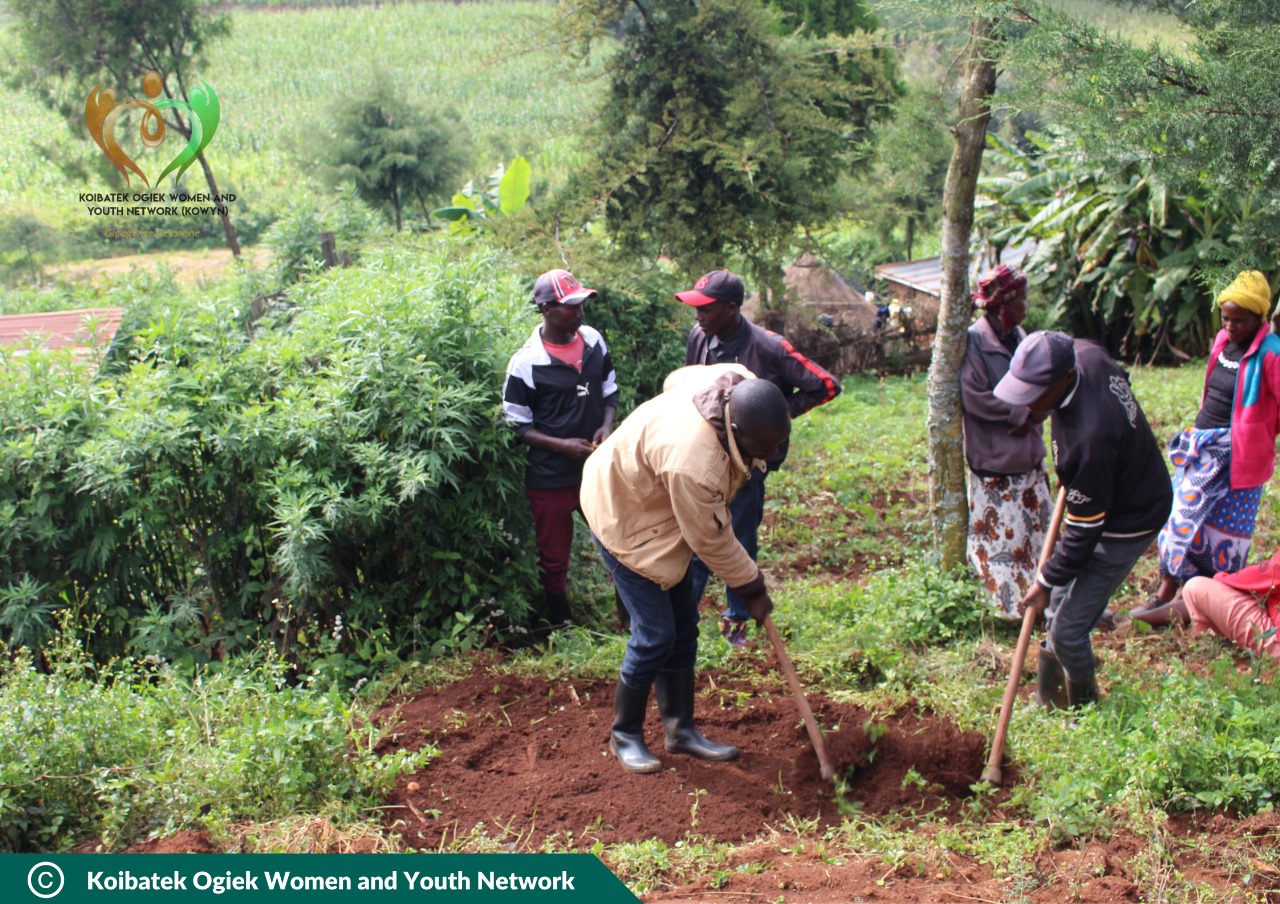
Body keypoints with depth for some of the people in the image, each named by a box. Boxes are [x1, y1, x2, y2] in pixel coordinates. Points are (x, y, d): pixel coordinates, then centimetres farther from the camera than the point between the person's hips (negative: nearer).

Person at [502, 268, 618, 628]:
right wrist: (562, 445, -21)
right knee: (554, 559, 12)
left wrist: (606, 427, -7)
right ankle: (561, 625, 31)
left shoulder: (594, 341, -2)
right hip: (551, 477, -4)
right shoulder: (525, 363, -16)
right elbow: (517, 425, -9)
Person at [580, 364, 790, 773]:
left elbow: (677, 379, 4)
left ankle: (681, 728, 23)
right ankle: (625, 735, 13)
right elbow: (711, 540, -25)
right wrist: (752, 588, -11)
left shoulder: (743, 384, -20)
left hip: (657, 504, 9)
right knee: (656, 634, -7)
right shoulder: (691, 463, -42)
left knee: (684, 626, 11)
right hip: (623, 517, -9)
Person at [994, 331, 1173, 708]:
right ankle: (1049, 700, 35)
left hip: (1125, 526, -10)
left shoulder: (1088, 439, -40)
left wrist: (1047, 581, -14)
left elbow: (1084, 531, -28)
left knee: (1067, 630, -3)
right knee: (1058, 607, 18)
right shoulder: (1086, 355, -16)